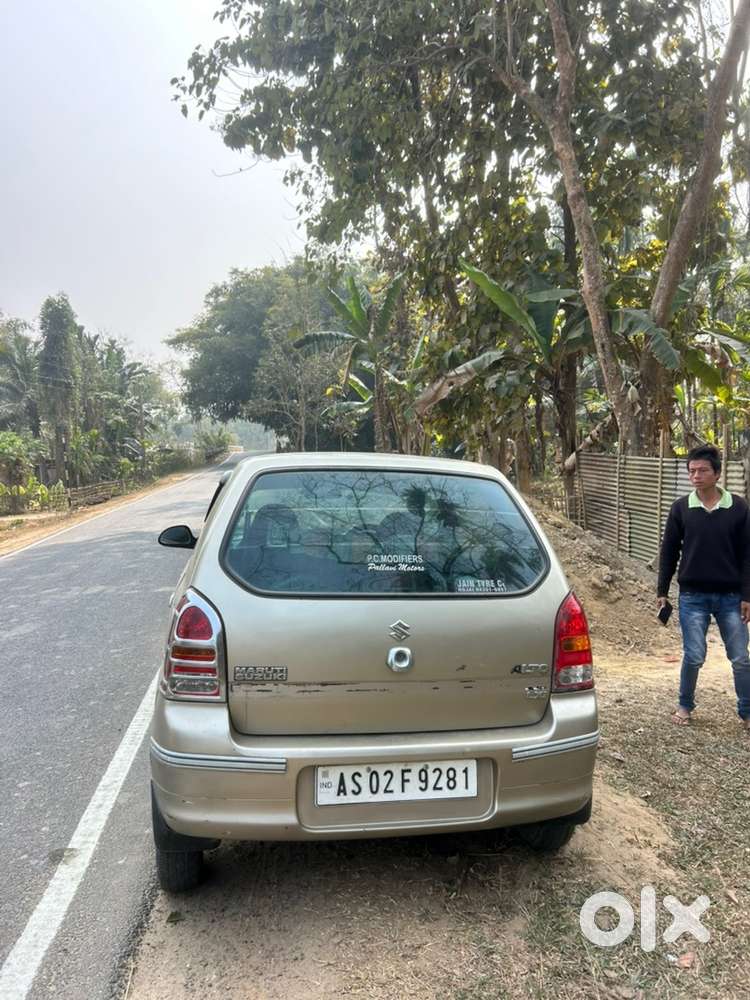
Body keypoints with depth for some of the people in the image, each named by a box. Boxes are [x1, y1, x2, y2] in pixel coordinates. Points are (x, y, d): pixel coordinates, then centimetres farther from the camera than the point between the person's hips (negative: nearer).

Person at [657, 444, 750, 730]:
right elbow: (668, 551, 4)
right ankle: (685, 706, 23)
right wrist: (662, 591, 4)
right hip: (693, 597, 0)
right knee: (694, 657, 2)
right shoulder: (681, 508, -1)